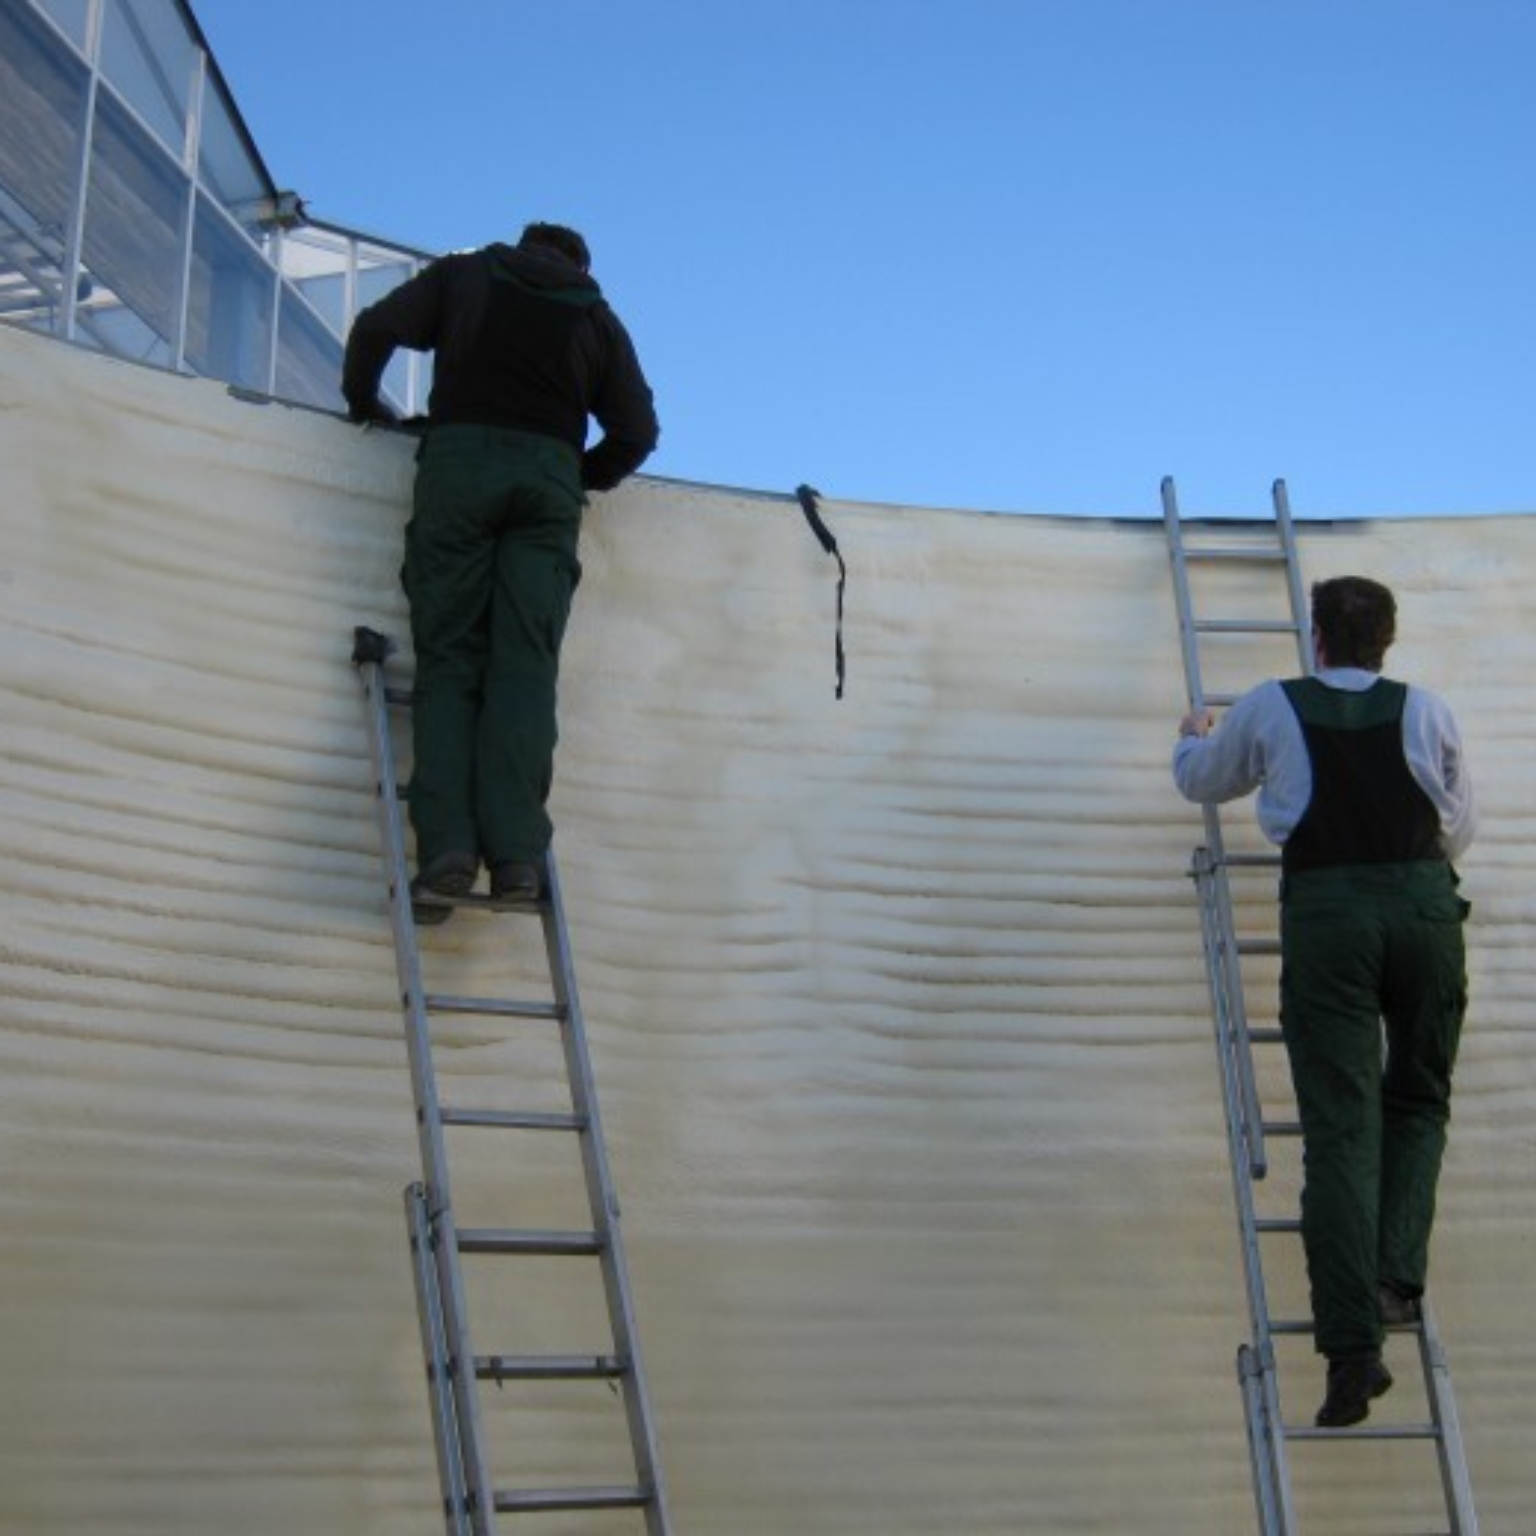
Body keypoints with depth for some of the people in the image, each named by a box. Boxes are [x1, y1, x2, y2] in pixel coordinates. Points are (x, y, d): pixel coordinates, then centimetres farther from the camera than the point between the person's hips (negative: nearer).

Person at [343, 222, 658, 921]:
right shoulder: (597, 317, 22)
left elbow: (374, 329, 9)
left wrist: (365, 404, 25)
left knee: (448, 661, -4)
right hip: (549, 476, 1)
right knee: (525, 668, -8)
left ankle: (447, 846, -21)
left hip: (458, 459, 0)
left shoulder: (464, 275, 21)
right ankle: (515, 851, -23)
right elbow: (638, 430, 14)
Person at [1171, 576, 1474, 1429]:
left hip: (1326, 908, -1)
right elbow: (1459, 830, 20)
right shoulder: (1427, 711, 12)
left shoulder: (1271, 708, 11)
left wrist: (1193, 738, 50)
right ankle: (1397, 1276, 0)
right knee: (1418, 1101, 19)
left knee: (1340, 1125, -4)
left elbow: (1200, 781, 28)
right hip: (1424, 901, 1)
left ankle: (1352, 1343, -11)